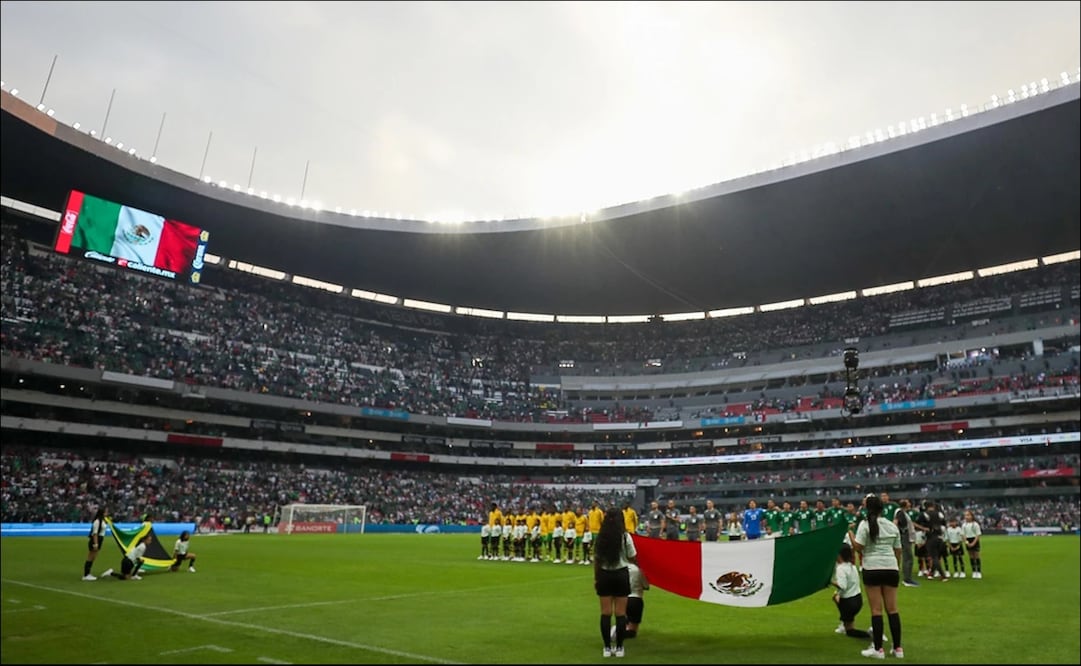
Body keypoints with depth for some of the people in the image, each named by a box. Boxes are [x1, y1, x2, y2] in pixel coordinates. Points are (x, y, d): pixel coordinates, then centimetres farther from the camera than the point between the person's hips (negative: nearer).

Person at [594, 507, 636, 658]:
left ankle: (607, 648, 11)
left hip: (604, 575, 2)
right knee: (620, 613, 6)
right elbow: (632, 559, -1)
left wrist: (595, 578, 12)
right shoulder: (625, 537, -9)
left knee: (606, 613, 7)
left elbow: (596, 560, 2)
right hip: (621, 575, -2)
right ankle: (619, 648, 11)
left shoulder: (600, 537, -4)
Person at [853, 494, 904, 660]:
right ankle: (898, 648, 15)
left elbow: (858, 548, -13)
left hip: (872, 569, -4)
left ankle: (878, 649, 4)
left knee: (876, 610, 0)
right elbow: (898, 551, 13)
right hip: (891, 568, 4)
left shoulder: (865, 524, -6)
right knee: (892, 609, 10)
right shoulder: (892, 526, 9)